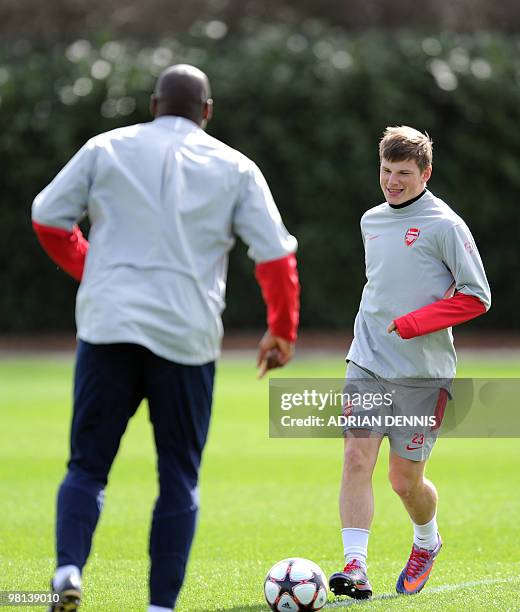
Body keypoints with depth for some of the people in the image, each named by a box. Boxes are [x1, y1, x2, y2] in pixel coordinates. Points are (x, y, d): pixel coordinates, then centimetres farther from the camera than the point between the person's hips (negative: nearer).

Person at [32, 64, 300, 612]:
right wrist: (281, 332, 16)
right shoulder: (235, 169, 8)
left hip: (107, 326, 0)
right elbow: (276, 255, 4)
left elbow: (47, 217, 9)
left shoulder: (106, 149, 9)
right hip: (186, 339, 0)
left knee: (87, 466, 5)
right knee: (179, 477, 8)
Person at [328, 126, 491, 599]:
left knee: (405, 479, 2)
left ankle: (427, 542, 33)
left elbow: (477, 297, -9)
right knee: (357, 458, -12)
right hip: (367, 365, 5)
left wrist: (412, 324, -16)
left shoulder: (444, 226, -8)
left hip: (423, 372, -4)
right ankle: (355, 567, -14)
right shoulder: (371, 221, 12)